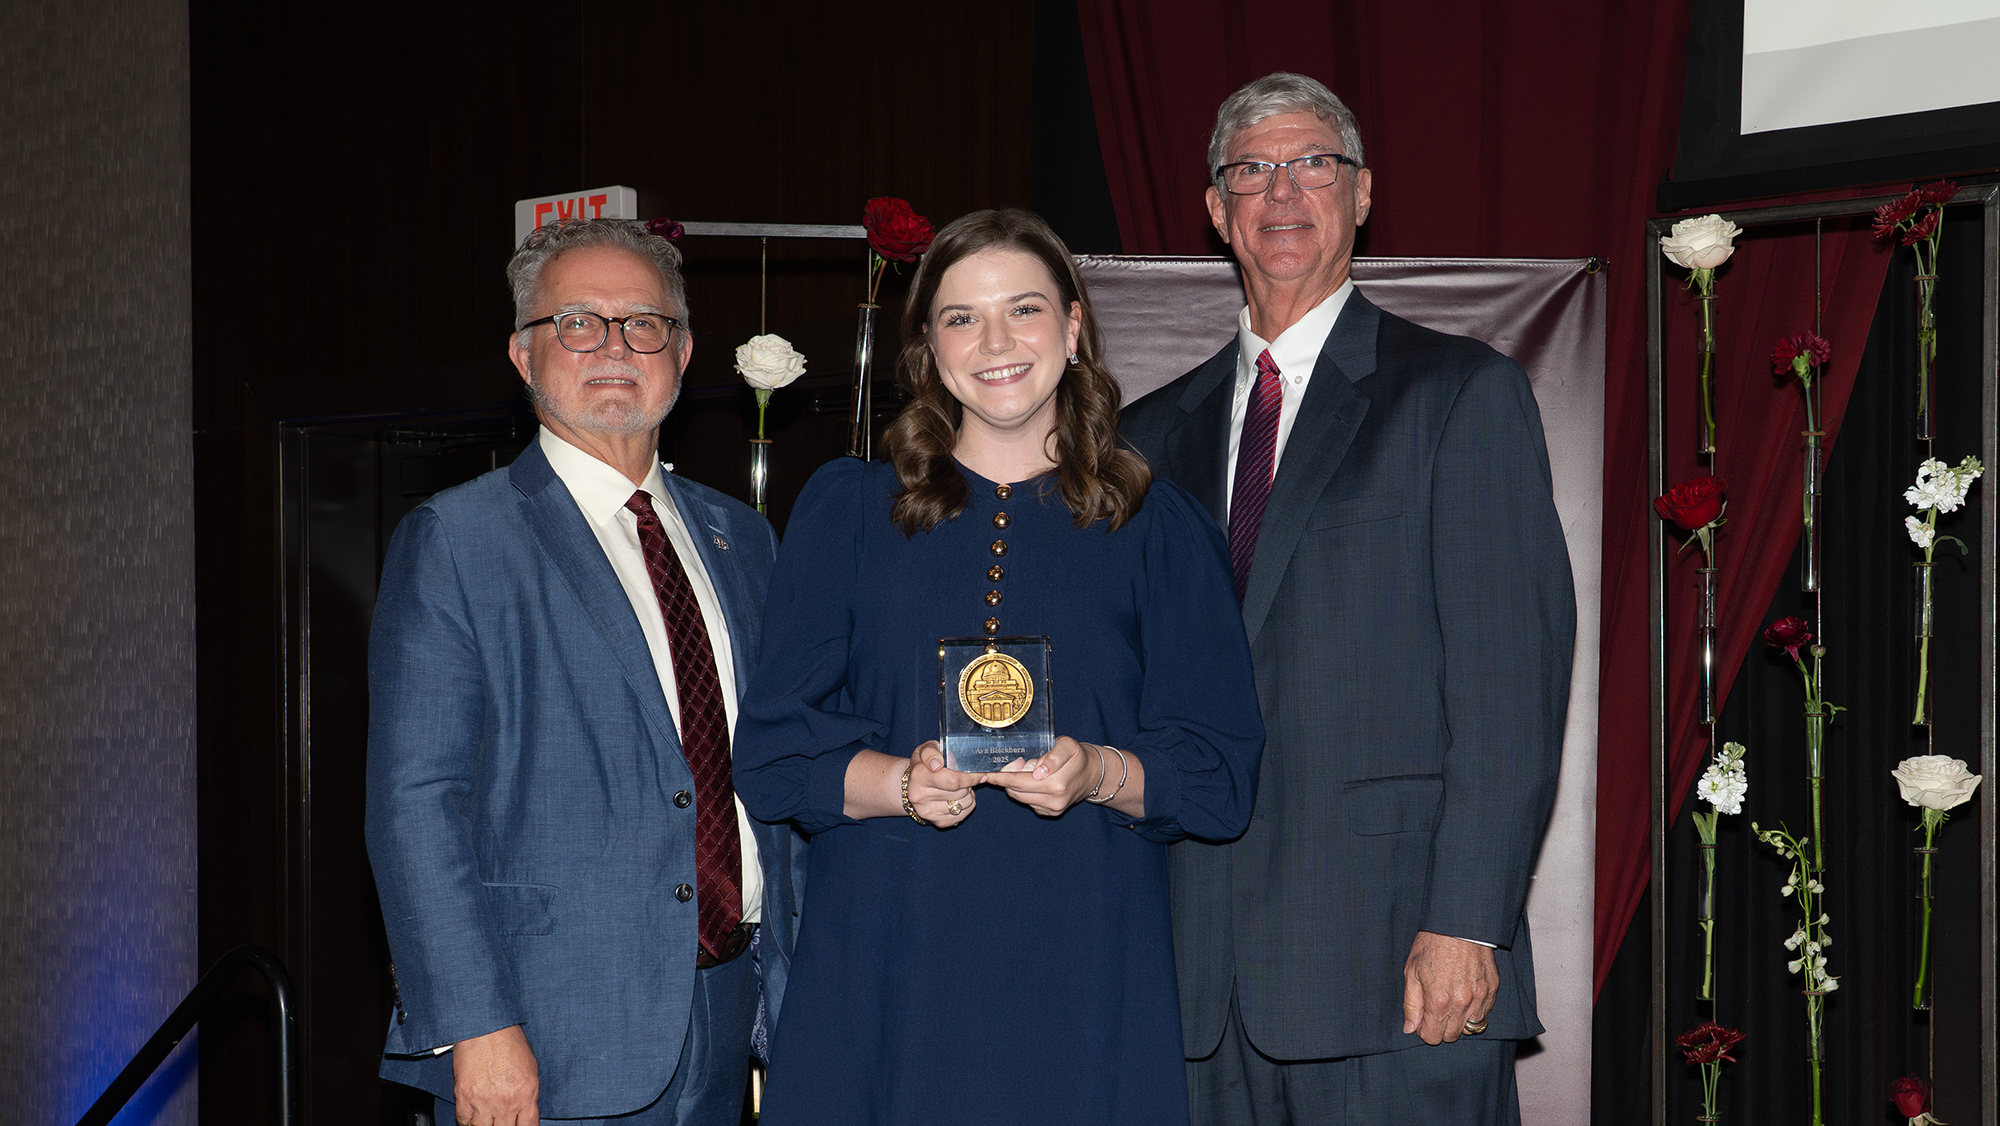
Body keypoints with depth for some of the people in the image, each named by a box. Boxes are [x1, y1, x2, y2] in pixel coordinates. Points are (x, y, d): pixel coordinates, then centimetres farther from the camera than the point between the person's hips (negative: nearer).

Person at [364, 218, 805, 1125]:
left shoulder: (739, 539, 14)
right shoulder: (454, 541, -4)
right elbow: (415, 802, -11)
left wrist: (801, 990, 10)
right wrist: (477, 1027, -18)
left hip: (728, 1022, 5)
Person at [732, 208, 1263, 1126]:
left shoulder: (1156, 527, 8)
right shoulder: (846, 510, 8)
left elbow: (1223, 775, 4)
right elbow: (771, 755, 3)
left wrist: (1100, 774, -16)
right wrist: (899, 782, -15)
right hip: (884, 978, 0)